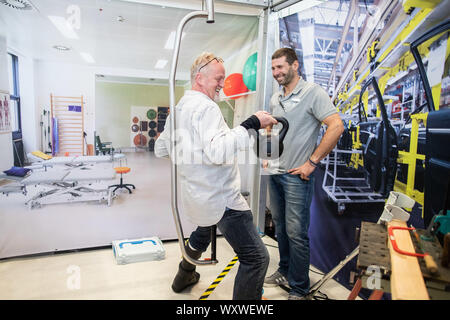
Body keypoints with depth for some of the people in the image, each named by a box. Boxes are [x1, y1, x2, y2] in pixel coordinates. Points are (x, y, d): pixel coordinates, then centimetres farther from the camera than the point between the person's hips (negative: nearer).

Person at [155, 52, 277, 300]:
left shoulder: (178, 109, 12)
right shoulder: (205, 107, -17)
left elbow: (160, 150, 22)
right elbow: (217, 151, -33)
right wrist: (251, 124, -29)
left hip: (195, 195, 11)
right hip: (220, 199, -10)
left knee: (203, 231, 37)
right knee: (256, 258, -8)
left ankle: (184, 276, 56)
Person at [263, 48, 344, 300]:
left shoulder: (313, 93, -10)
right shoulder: (275, 98, 13)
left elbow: (336, 127, -18)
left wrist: (312, 162, -18)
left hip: (297, 175, -7)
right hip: (275, 173, 8)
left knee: (296, 232, -2)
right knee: (281, 227, 17)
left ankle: (299, 289, 15)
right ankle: (284, 272, 35)